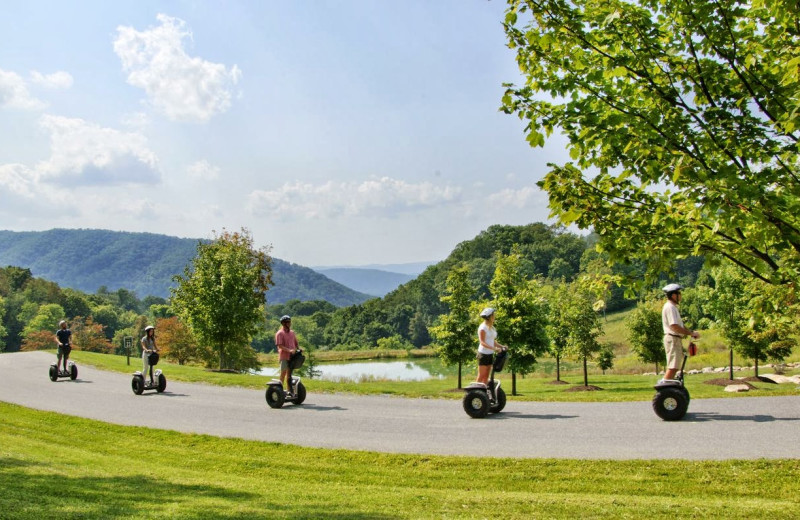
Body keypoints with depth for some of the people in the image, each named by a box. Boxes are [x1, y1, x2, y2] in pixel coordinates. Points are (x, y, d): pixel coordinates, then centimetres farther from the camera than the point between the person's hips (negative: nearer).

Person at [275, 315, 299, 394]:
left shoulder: (292, 332, 14)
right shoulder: (279, 333, -7)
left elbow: (296, 343, 20)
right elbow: (280, 345, -16)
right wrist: (289, 350, -26)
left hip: (292, 356, 6)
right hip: (284, 357, -6)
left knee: (289, 374, 10)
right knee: (283, 373, -3)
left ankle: (289, 391, 14)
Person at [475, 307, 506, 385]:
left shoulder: (492, 328, 13)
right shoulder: (483, 328, -13)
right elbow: (482, 342, -19)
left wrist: (501, 346, 2)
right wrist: (494, 348, -29)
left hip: (490, 354, 8)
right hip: (483, 353, -8)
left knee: (486, 375, 9)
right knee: (481, 375, -4)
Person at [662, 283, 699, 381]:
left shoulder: (673, 307, 20)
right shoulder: (670, 307, -14)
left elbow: (680, 324, 19)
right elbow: (674, 326, -23)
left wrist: (691, 332, 4)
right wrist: (691, 333, -18)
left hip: (676, 339, 11)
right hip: (673, 339, -11)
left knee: (674, 368, 13)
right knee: (673, 367, -13)